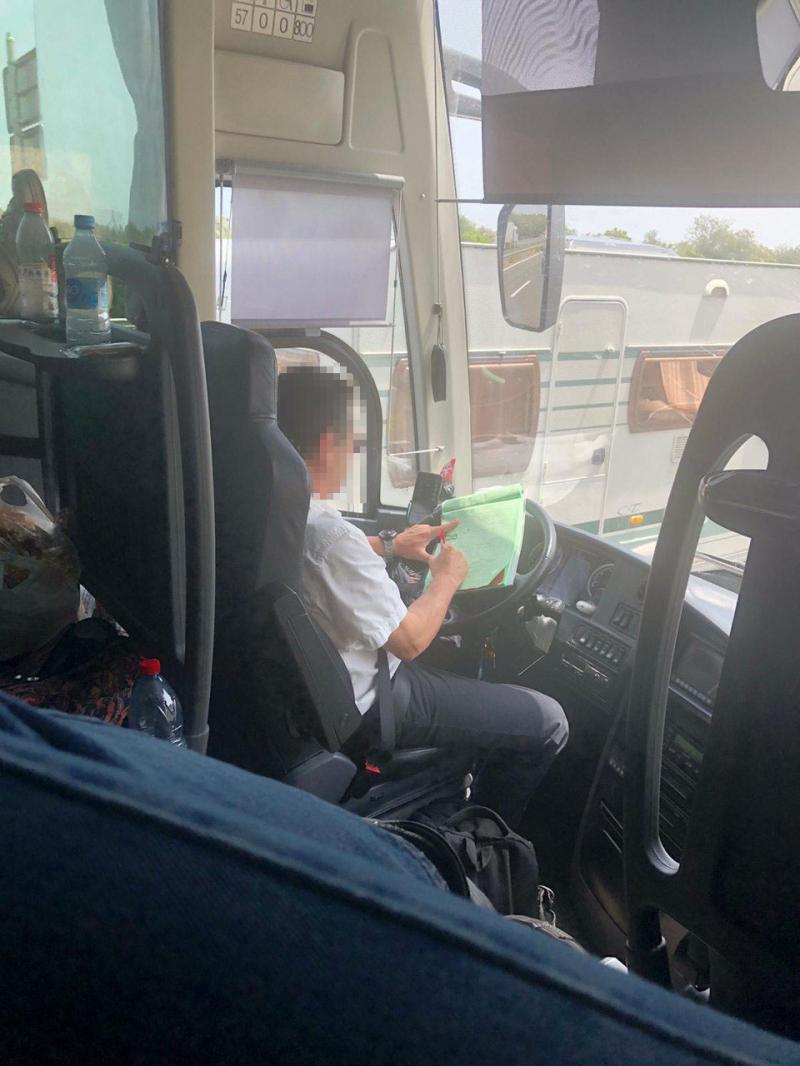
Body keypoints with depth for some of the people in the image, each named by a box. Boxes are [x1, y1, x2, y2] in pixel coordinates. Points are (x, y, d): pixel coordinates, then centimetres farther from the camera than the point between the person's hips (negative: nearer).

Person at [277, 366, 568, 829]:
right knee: (548, 722, -4)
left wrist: (387, 546, 13)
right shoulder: (330, 533, -32)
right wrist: (447, 577, -8)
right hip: (364, 708, -10)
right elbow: (409, 641, -25)